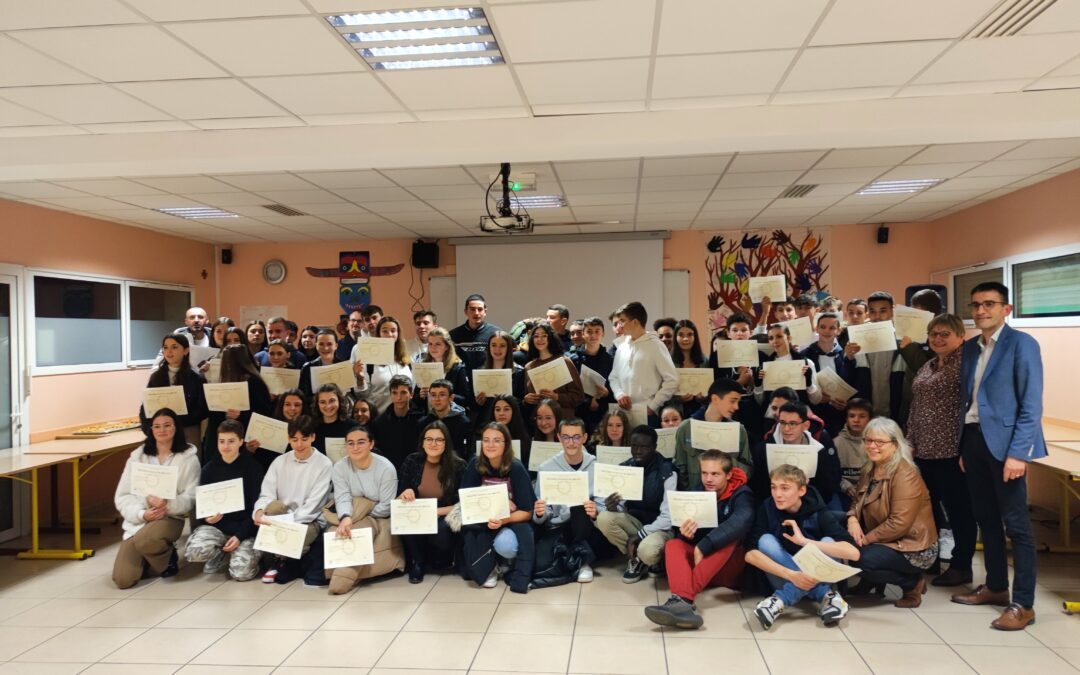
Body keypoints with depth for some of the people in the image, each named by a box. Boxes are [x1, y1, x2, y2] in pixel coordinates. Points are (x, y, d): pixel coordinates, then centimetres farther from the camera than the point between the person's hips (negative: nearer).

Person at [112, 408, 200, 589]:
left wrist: (168, 504, -24)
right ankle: (147, 559, 21)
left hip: (170, 518, -2)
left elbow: (191, 497, -4)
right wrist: (142, 513, -15)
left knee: (145, 540, -37)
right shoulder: (137, 456, 7)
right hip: (137, 521, 2)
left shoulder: (188, 457, 0)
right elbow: (122, 496, 3)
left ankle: (167, 558, -1)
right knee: (123, 579, -15)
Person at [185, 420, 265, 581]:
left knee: (241, 572, -25)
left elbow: (258, 507, -7)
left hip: (245, 528, -3)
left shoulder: (253, 467, -6)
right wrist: (207, 518, -14)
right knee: (193, 551, -28)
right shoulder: (209, 469, 4)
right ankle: (224, 555, 5)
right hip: (216, 526, 3)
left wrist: (240, 536, -18)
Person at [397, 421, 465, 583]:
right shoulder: (412, 461, -4)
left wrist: (437, 511, -24)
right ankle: (417, 562, -2)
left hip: (445, 518, -2)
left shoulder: (458, 465, -10)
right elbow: (398, 499, -1)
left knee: (441, 531, -34)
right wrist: (404, 495, -26)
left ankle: (440, 560, 4)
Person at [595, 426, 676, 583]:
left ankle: (642, 560, 1)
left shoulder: (666, 472, -18)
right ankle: (635, 558, -6)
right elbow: (621, 504, -1)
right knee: (604, 518, -25)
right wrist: (613, 506, -26)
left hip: (659, 527, -5)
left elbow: (668, 517, -18)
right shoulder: (625, 468, -4)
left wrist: (639, 535, -23)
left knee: (648, 550, -38)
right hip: (634, 521, 5)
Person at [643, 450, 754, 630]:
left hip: (730, 567, -3)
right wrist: (684, 533, -31)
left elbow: (741, 521, -32)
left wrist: (703, 546, -38)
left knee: (730, 540, -32)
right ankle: (685, 604, -53)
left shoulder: (740, 495, -9)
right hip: (698, 560, 3)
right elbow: (677, 528, -6)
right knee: (673, 544, -23)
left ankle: (681, 599, -48)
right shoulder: (697, 492, 2)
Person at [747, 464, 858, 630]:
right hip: (783, 578, 1)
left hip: (813, 578, -1)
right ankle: (824, 595, -26)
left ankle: (782, 599, -32)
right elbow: (750, 553, -25)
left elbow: (853, 553, -29)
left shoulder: (819, 513, -16)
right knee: (766, 540, -25)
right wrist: (791, 575, -36)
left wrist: (805, 542, -33)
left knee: (827, 542, -26)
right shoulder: (767, 509, -13)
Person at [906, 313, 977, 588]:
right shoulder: (926, 367, 17)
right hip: (925, 450, 8)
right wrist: (910, 442, 13)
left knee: (958, 507, 3)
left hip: (953, 451, -8)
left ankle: (961, 566, 14)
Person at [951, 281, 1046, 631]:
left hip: (1004, 441, -7)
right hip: (973, 438, 7)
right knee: (986, 518, 15)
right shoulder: (969, 348, 13)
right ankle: (995, 586, 28)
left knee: (1015, 523, -1)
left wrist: (1017, 452, -18)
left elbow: (1031, 404, -12)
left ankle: (1023, 604, 7)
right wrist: (963, 446, 11)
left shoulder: (1021, 344, -7)